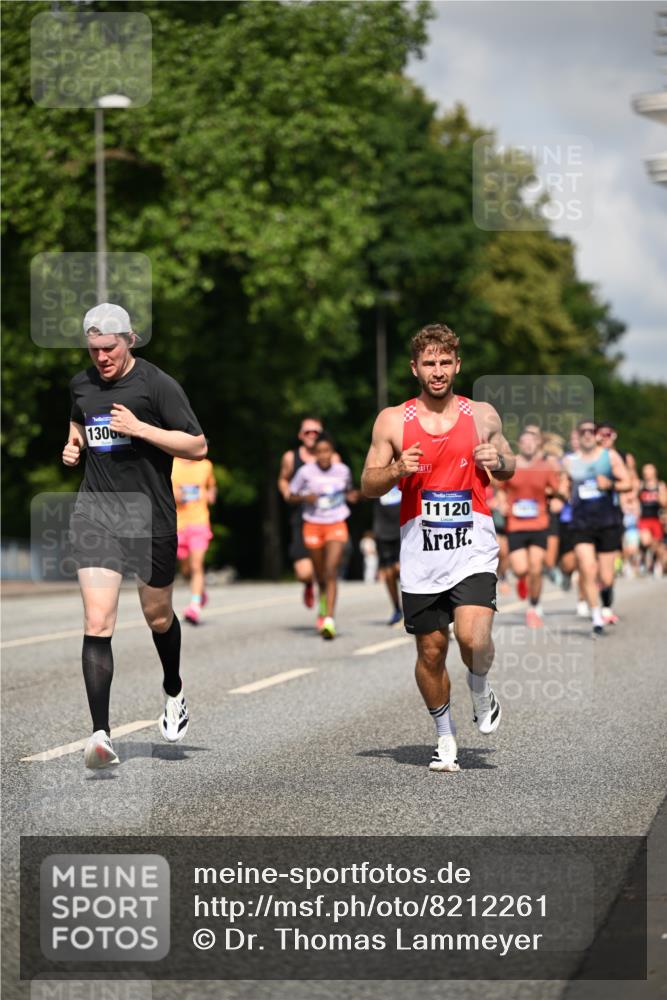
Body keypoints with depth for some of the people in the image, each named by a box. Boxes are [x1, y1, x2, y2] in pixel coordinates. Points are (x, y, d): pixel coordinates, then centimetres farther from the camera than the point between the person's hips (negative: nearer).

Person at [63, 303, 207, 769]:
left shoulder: (158, 384, -8)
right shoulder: (81, 384, 9)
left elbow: (198, 446, -10)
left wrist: (140, 428, -18)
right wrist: (74, 443, 9)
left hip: (150, 515, -3)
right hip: (94, 512, 3)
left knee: (157, 615, 14)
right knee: (97, 623, -11)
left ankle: (174, 692, 45)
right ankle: (101, 735, -15)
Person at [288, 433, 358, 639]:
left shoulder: (343, 471, 0)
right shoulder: (306, 472, -6)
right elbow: (292, 496, 3)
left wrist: (351, 496, -3)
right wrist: (305, 498, -17)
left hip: (336, 526, -1)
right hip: (313, 526, 1)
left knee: (331, 571, -17)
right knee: (320, 575, 10)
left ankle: (329, 620, -24)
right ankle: (323, 605, 42)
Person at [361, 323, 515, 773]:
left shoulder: (483, 415, 6)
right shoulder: (393, 421, 4)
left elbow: (509, 468, 19)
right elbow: (368, 486, 6)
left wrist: (498, 462, -4)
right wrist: (396, 471, -15)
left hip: (472, 545, -1)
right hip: (420, 549, 1)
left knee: (474, 638, -20)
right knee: (431, 649, 6)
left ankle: (481, 690, 14)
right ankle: (446, 737, 26)